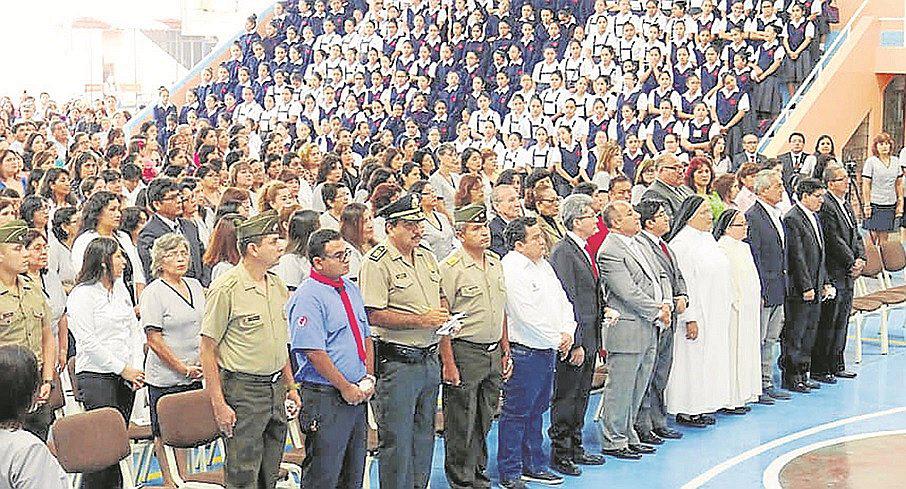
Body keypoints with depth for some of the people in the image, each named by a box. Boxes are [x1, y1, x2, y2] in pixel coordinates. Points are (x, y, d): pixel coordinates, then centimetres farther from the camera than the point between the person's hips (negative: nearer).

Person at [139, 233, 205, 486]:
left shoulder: (195, 286, 10)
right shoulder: (153, 293, -10)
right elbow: (154, 340, -13)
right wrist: (183, 368, -13)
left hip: (195, 376, 6)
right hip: (165, 378, -6)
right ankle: (170, 481, 13)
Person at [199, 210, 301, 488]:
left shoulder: (277, 285, 11)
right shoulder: (225, 289, -13)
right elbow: (208, 350, -12)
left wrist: (291, 386, 18)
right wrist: (219, 404, -16)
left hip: (275, 388, 7)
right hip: (242, 390, -7)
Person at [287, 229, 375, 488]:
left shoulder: (351, 289, 13)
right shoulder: (308, 296, -14)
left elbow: (366, 337, 19)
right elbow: (314, 352, -19)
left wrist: (368, 378, 5)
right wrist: (346, 388, -15)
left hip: (358, 396, 8)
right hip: (326, 397, -8)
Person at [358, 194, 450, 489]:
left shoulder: (427, 256, 12)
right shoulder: (377, 263, -13)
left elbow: (440, 297, 24)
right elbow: (373, 315, -19)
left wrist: (444, 316, 1)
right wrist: (419, 321, -21)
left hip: (430, 360, 8)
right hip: (397, 362, -8)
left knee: (424, 437, 17)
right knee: (397, 441, -1)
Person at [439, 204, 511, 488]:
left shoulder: (495, 263, 11)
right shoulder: (451, 267, -12)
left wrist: (505, 352, 17)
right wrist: (448, 363, -17)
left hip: (493, 353, 7)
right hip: (464, 351, -7)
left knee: (485, 421, 15)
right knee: (462, 424, 0)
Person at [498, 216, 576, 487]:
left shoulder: (543, 265, 13)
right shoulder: (510, 270, -15)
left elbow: (563, 301, 15)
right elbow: (527, 316, -20)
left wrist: (567, 332, -2)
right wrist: (556, 340, -13)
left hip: (548, 351, 9)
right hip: (524, 351, -9)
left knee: (536, 411, 17)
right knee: (516, 413, -1)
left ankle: (533, 465, 27)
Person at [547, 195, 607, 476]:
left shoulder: (584, 250, 13)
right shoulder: (563, 253, -17)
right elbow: (567, 301, -19)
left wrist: (604, 312, 10)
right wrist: (575, 344, -20)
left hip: (589, 338, 10)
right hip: (574, 338, -10)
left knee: (581, 396, 17)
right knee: (565, 398, 0)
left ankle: (575, 449, 27)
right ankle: (560, 455, 8)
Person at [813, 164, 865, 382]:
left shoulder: (846, 204, 16)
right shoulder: (825, 206, -15)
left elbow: (855, 235, 17)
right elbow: (834, 240, -18)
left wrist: (861, 258, 2)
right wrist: (852, 263, -12)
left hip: (848, 273, 10)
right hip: (833, 273, -10)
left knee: (842, 320, 14)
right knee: (827, 322, -4)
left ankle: (836, 365, 22)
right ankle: (819, 369, 2)